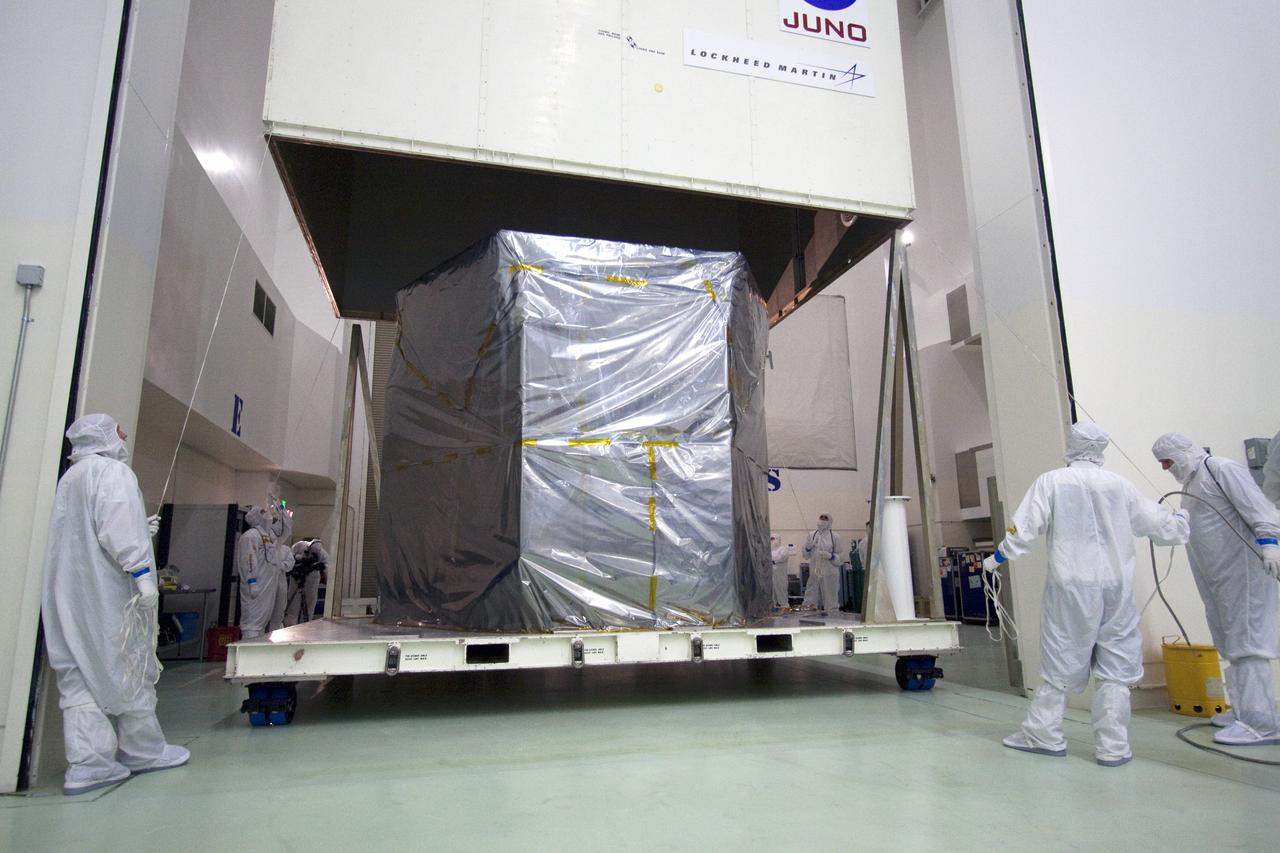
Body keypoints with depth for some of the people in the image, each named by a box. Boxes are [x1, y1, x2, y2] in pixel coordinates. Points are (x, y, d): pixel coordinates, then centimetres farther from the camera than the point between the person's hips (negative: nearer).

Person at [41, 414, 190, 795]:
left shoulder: (69, 478, 20)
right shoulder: (112, 471, -8)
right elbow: (118, 527, -20)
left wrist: (140, 529, 26)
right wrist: (141, 570, -23)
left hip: (68, 594, 8)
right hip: (107, 591, -8)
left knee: (78, 676, 5)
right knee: (129, 668, 4)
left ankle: (87, 763, 3)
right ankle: (141, 750, 15)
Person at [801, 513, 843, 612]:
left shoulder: (835, 536, -2)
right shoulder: (811, 534, 5)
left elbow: (841, 557, -1)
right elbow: (806, 556, 12)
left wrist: (830, 556, -18)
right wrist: (808, 547, -7)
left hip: (829, 574, -2)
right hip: (814, 572, 3)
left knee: (831, 601, 4)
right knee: (811, 599, 8)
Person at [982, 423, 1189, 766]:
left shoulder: (1051, 481, -3)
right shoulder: (1119, 485, 4)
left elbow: (1025, 529, -8)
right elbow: (1161, 525, 12)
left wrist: (997, 558, 7)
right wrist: (1181, 520, 35)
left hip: (1071, 586, -2)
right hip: (1116, 587, 2)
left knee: (1060, 662, 8)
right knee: (1116, 668, 10)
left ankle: (1042, 733, 18)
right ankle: (1112, 746, 13)